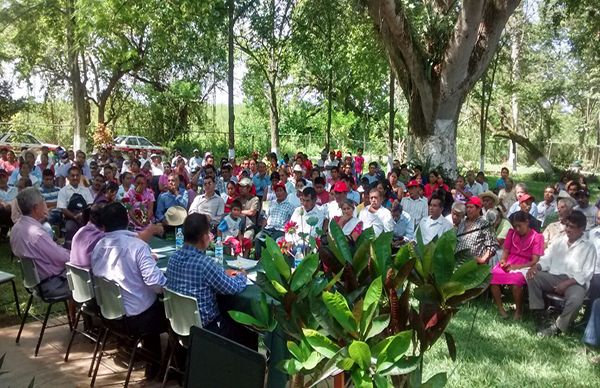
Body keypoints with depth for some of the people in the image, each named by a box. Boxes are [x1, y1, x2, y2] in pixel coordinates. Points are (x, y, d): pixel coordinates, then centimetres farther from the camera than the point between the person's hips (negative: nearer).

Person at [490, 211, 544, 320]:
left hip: (524, 266, -4)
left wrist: (517, 267, -20)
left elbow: (534, 261, -8)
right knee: (492, 277, -26)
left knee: (515, 280, -37)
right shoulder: (512, 233, 12)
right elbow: (506, 251, 12)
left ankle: (519, 310, -11)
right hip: (508, 263, 4)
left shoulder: (537, 237, -1)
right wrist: (503, 261, -11)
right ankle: (500, 308, -8)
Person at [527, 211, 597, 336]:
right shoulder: (559, 241, 15)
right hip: (554, 277, 4)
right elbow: (546, 259, 13)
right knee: (532, 277, -22)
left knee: (575, 299, -36)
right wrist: (535, 267, -11)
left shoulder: (589, 247, 1)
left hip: (575, 282, -4)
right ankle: (539, 315, -16)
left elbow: (586, 274, -7)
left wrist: (566, 283, -19)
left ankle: (557, 327, -17)